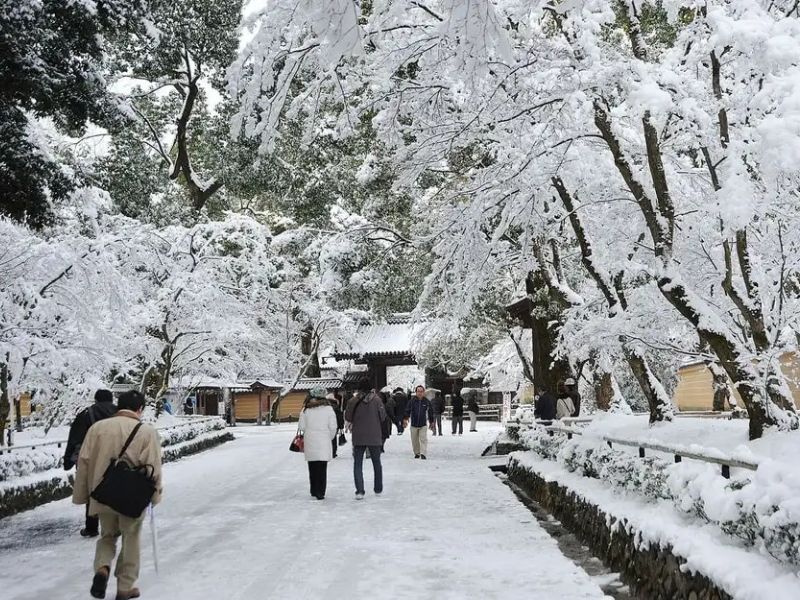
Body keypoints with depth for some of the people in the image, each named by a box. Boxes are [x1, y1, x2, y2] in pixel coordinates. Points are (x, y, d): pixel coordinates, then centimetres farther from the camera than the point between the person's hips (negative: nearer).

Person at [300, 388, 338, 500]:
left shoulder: (306, 409, -3)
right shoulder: (328, 409, -6)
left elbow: (301, 427, 0)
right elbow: (333, 427, -5)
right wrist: (330, 437, 12)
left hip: (310, 443, 2)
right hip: (324, 443, -2)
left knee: (312, 468, 13)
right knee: (322, 468, 2)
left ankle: (314, 491, 19)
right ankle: (320, 492, -2)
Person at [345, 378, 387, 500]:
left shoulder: (353, 401, -7)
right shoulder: (376, 399, -9)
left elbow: (347, 420, -1)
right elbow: (383, 417, -5)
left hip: (358, 438, 0)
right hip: (375, 437, 0)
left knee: (358, 464, 6)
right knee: (377, 463, 17)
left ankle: (359, 491, -6)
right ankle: (378, 489, 26)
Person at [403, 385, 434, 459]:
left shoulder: (427, 402, -2)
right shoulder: (412, 401, -5)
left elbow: (430, 412, 9)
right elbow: (407, 411, -3)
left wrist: (431, 422, 13)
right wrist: (405, 419, -14)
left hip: (423, 425, -1)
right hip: (414, 424, 1)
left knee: (423, 439, -11)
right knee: (414, 441, 10)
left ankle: (423, 454, -13)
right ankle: (417, 453, 24)